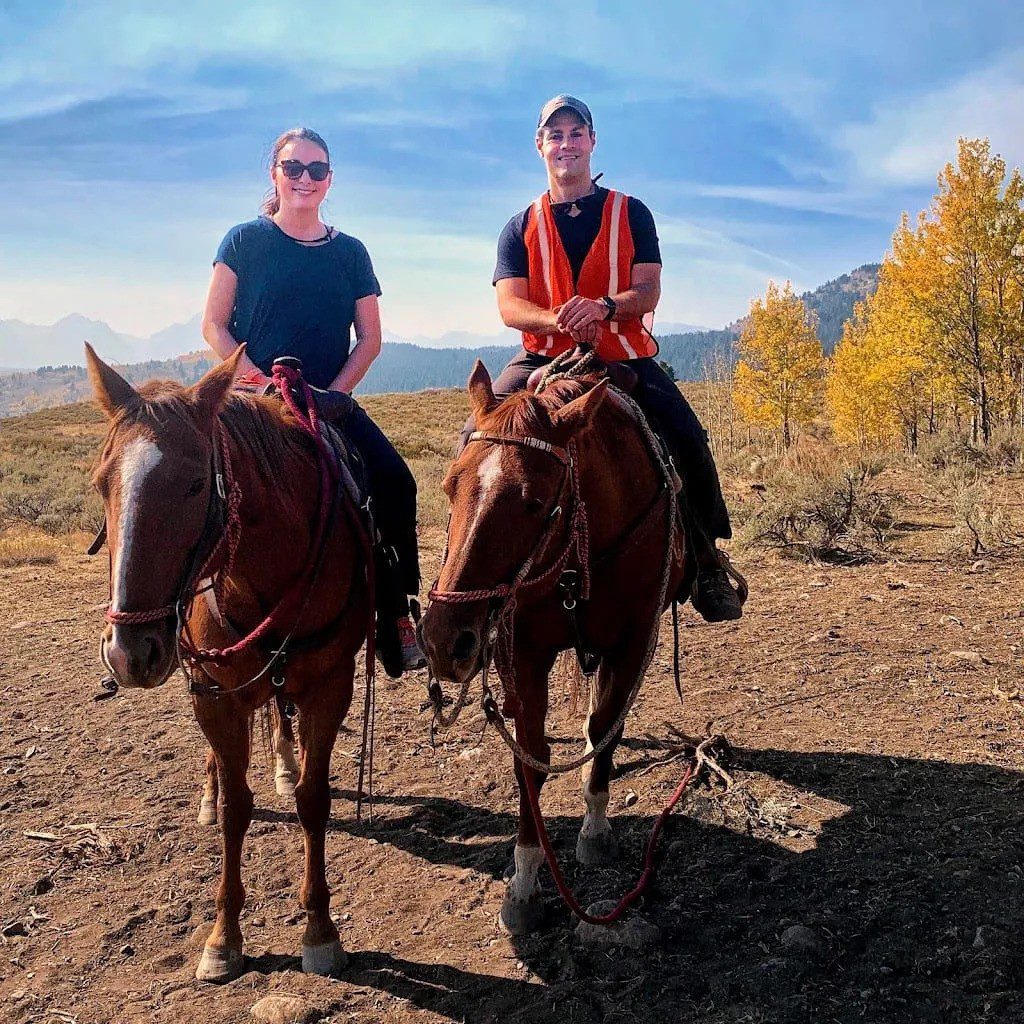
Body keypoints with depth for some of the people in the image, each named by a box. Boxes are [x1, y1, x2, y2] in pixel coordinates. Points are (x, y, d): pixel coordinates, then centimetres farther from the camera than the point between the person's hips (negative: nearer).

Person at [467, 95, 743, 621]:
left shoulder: (631, 214, 8)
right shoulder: (521, 227, 9)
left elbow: (648, 292, -3)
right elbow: (509, 306, -3)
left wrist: (603, 307, -26)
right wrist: (557, 319, -26)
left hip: (624, 357, 0)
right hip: (544, 359, 1)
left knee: (687, 439, -20)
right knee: (478, 435, -23)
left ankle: (705, 562, -1)